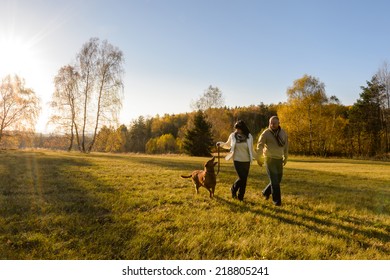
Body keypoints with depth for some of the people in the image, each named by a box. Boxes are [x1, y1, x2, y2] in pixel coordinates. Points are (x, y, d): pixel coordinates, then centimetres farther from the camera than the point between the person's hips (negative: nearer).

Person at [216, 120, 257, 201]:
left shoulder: (249, 136, -2)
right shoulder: (233, 135, -3)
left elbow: (251, 150, 9)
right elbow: (228, 145, 12)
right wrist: (221, 144, -6)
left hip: (246, 161, 2)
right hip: (237, 160, -2)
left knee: (244, 179, 6)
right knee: (241, 178, -10)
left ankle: (240, 197, 22)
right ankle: (233, 189, 19)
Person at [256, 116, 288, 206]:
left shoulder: (283, 133, 4)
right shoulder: (266, 133, -10)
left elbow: (286, 145, 14)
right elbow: (260, 145, -8)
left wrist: (285, 158, 18)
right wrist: (259, 158, -10)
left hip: (279, 159, 5)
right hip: (269, 159, -5)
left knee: (278, 179, 12)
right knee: (274, 181, -6)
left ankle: (266, 192, 33)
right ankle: (277, 200, 4)